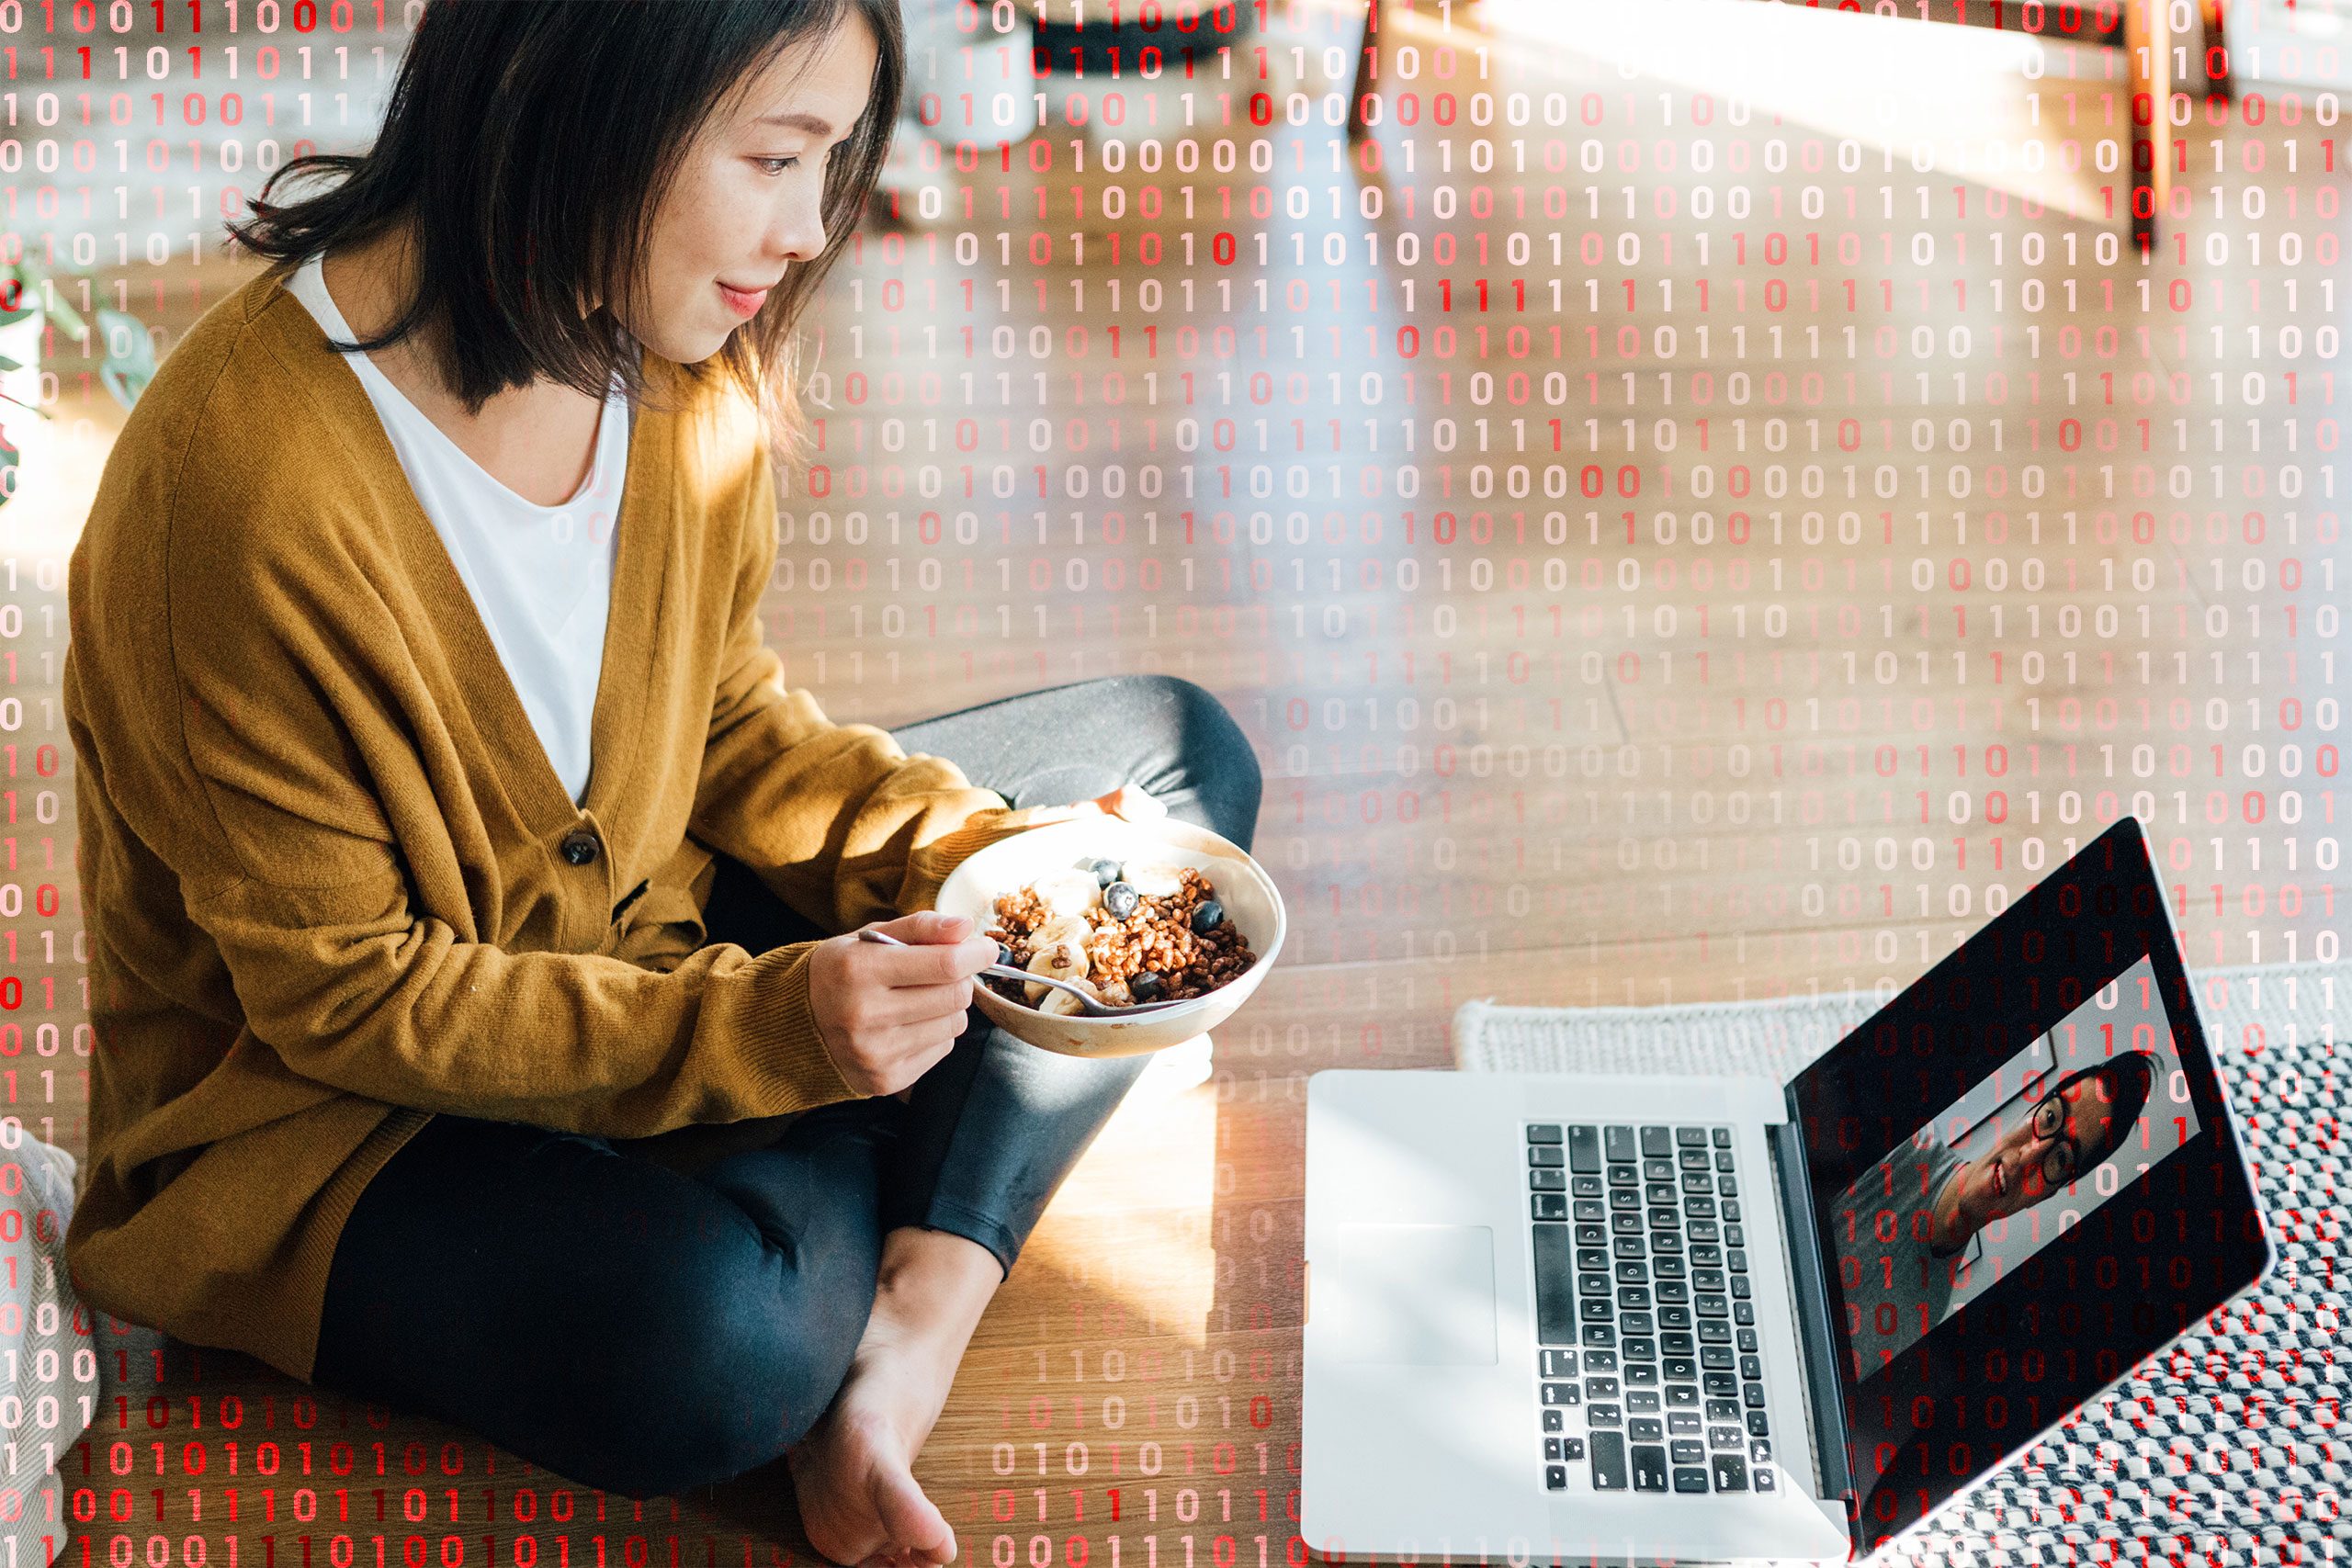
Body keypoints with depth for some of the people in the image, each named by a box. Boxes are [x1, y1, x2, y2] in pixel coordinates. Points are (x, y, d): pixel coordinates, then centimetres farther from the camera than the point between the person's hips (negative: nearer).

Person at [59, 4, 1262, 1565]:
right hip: (330, 1102, -8)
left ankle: (895, 1359, -14)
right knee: (712, 1340, -40)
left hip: (647, 941, 8)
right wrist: (767, 1026, -31)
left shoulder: (678, 356, -8)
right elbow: (341, 994, -23)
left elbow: (727, 715, 6)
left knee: (1177, 754, 2)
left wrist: (967, 850, -11)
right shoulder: (246, 495, -30)